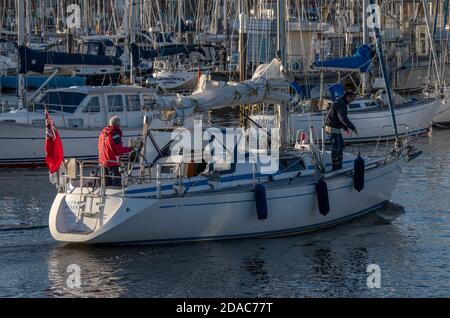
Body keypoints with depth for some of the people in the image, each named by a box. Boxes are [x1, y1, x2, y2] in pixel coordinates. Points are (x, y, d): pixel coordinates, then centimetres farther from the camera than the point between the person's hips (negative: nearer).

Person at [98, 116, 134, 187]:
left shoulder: (103, 133, 11)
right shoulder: (115, 134, -17)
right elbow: (119, 150, -20)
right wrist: (130, 149, -7)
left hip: (103, 161, 9)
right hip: (112, 162, -9)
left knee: (107, 183, 16)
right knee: (116, 183, -6)